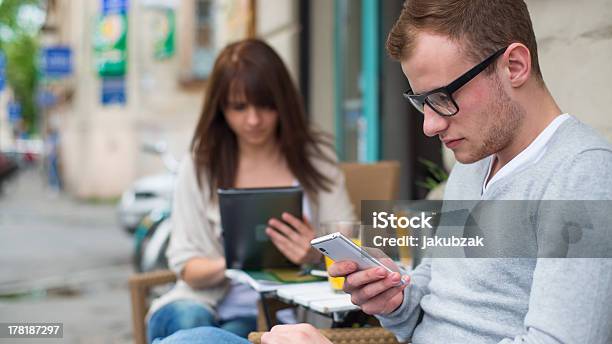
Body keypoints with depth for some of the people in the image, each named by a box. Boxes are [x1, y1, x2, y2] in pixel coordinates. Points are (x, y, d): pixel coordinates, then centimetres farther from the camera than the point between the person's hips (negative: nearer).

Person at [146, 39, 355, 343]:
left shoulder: (315, 157, 2)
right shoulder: (200, 164, 1)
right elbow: (186, 265, 1)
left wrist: (318, 254, -26)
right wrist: (227, 265, -23)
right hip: (209, 303, 1)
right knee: (187, 319, -33)